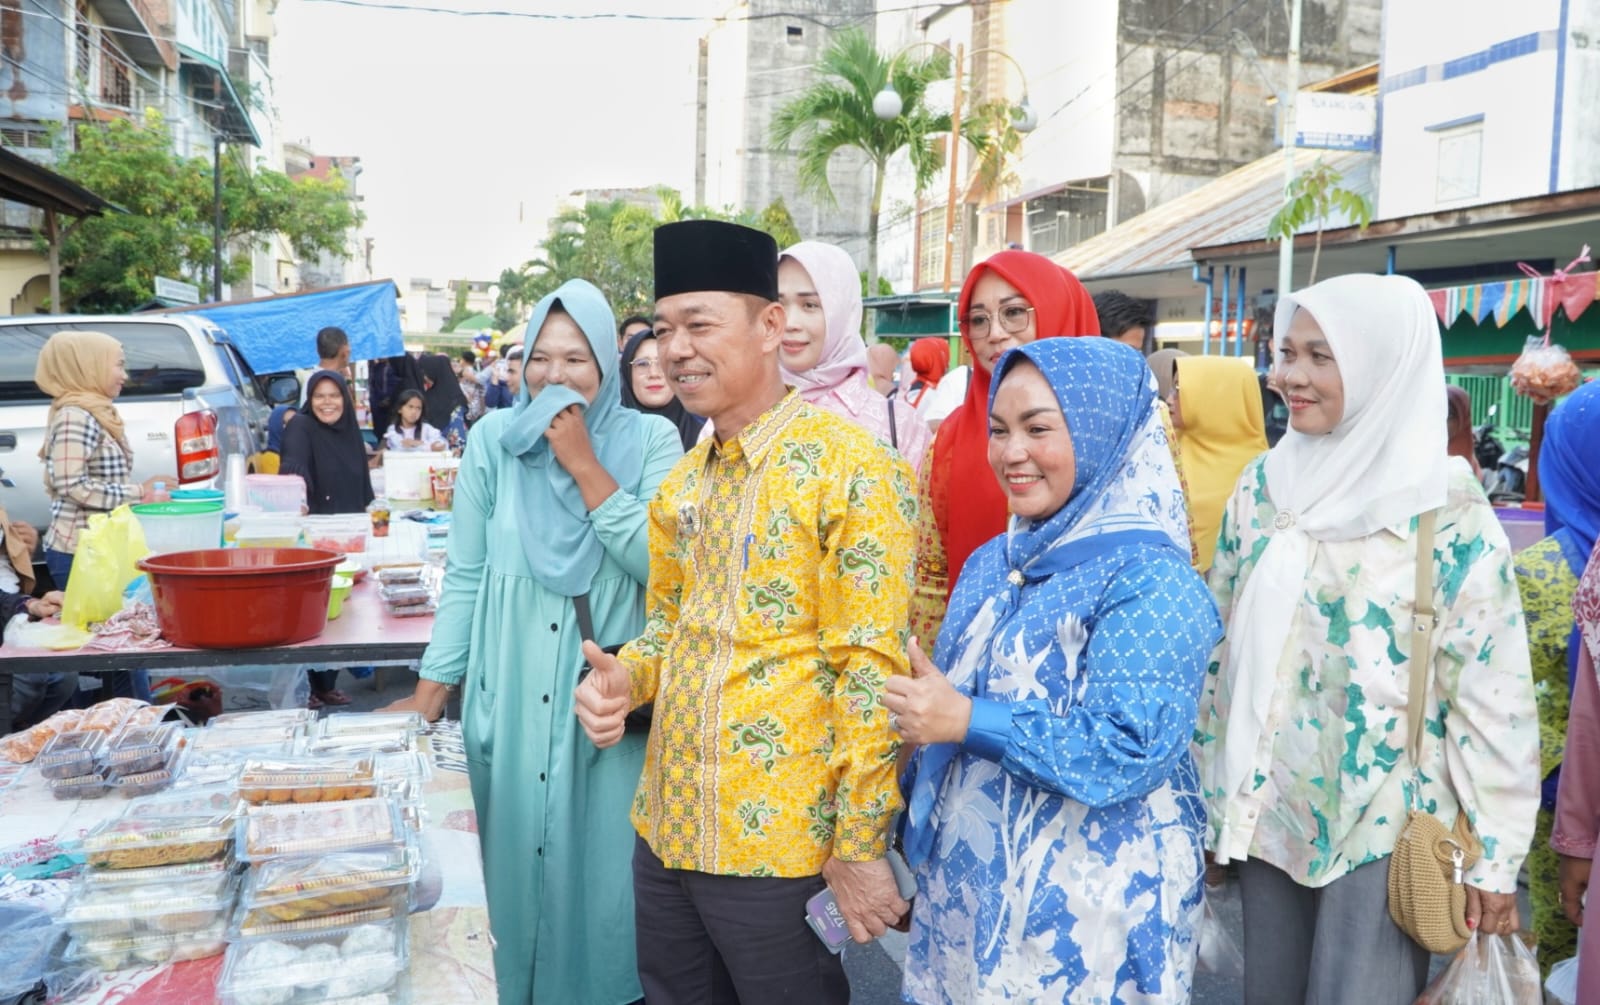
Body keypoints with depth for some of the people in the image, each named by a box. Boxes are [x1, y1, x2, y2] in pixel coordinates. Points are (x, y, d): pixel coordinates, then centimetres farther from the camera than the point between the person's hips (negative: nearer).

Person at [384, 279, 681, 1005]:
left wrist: (584, 465, -17)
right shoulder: (495, 438, 1)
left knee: (603, 859, 9)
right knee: (517, 857, 13)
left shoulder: (650, 441, -3)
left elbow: (661, 565, -15)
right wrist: (429, 693, 2)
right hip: (511, 696, 1)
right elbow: (465, 576, 3)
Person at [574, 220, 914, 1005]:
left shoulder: (850, 468, -15)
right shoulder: (681, 481, 8)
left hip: (782, 843, -7)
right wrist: (626, 678, -2)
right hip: (666, 831, 7)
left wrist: (859, 845, -16)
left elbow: (873, 668, -16)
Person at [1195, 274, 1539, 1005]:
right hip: (1267, 808, 5)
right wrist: (1205, 785, 11)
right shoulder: (1262, 486, 2)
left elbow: (1492, 688, -11)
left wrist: (1495, 852, -9)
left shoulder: (1449, 512, -12)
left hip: (1384, 821, -4)